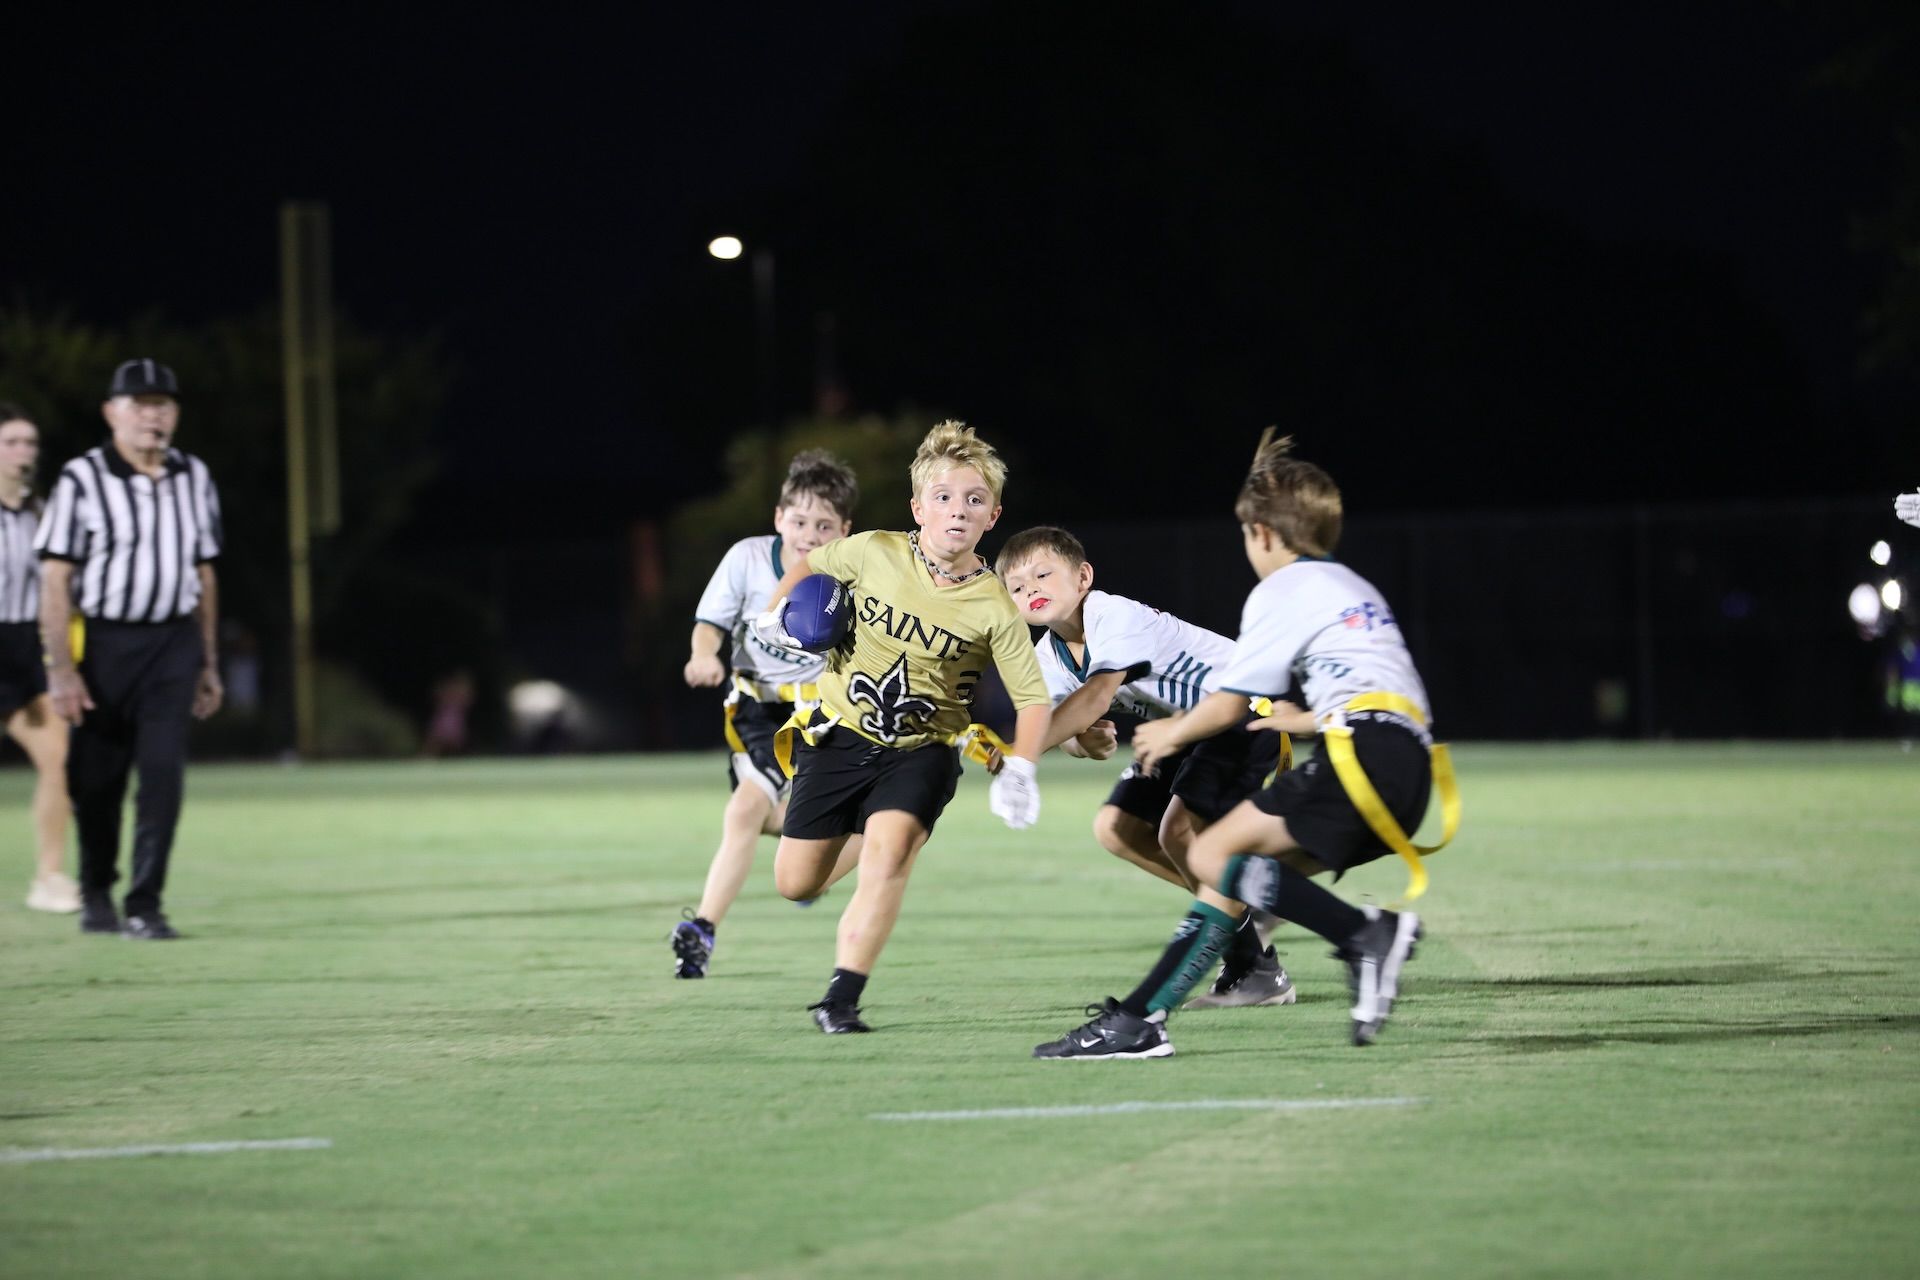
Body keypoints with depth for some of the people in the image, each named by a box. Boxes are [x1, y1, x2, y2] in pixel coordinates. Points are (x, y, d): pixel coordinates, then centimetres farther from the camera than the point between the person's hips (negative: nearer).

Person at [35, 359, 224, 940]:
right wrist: (61, 669, -15)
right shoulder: (83, 480, -8)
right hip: (102, 643, -3)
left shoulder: (194, 478, 7)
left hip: (172, 642, 3)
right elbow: (55, 580, -10)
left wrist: (209, 664, 14)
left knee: (164, 772, -9)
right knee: (96, 778, 7)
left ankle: (144, 907, -7)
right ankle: (96, 894, 28)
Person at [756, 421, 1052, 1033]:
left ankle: (842, 999, -23)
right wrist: (776, 613, -5)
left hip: (923, 747, -2)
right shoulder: (874, 553, -13)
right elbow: (809, 563, 9)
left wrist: (1018, 769, -22)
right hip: (839, 731, 2)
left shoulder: (994, 609, -17)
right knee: (795, 884, 6)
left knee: (889, 852, -29)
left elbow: (1032, 699, -9)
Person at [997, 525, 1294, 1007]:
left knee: (1178, 831, -23)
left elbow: (1097, 695, -41)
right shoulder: (1048, 657, -1)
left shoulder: (1115, 617, -28)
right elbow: (1065, 724, -12)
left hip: (1245, 710, -10)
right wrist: (1082, 743, -37)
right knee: (1116, 829, 3)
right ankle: (1249, 906, 13)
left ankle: (1257, 970, -10)